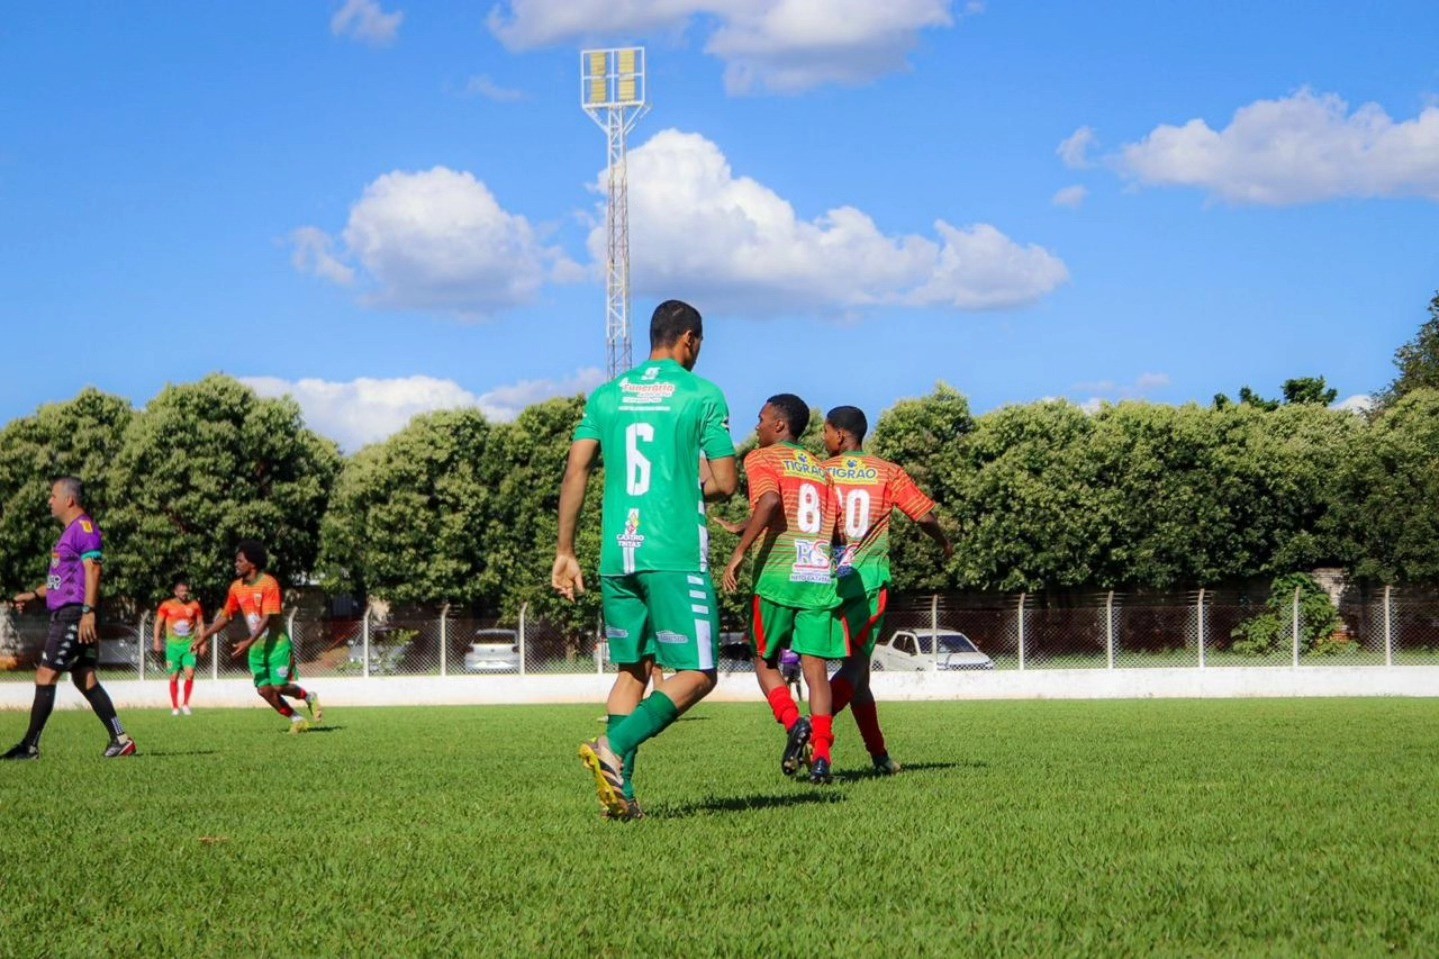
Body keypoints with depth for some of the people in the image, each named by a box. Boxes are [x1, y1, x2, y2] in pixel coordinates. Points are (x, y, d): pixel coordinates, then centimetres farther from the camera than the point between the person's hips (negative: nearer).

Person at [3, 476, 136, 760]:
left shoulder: (84, 528, -11)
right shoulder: (71, 531, 21)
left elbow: (92, 571, -20)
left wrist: (88, 611, -26)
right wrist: (34, 595, 26)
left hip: (73, 615, -10)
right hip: (65, 614, 10)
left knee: (45, 676, -9)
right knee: (84, 679, 8)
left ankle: (29, 746, -7)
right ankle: (120, 739, 7)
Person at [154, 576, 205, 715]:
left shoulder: (194, 605, 4)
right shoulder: (167, 605, 0)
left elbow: (200, 624, 11)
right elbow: (159, 623, 5)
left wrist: (202, 643, 5)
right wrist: (157, 641, -5)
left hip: (189, 645, 0)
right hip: (173, 645, 0)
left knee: (190, 673, -15)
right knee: (174, 676, 2)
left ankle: (185, 704, -1)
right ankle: (175, 707, 11)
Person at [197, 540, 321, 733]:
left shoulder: (268, 584, -17)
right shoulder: (236, 587, 4)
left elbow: (267, 618, -22)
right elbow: (226, 616, 14)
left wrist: (248, 643, -31)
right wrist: (204, 637, 6)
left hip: (277, 643, -6)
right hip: (256, 647, 6)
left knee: (279, 687, -11)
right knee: (264, 690, -2)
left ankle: (308, 697, 18)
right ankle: (296, 720, 12)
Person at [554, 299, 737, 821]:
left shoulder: (607, 395, 12)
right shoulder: (703, 395, 0)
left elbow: (575, 473, 6)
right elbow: (725, 484, -1)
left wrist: (565, 552, 9)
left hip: (616, 556, 5)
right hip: (676, 555, -5)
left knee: (633, 669, 14)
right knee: (696, 674, 0)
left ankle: (620, 790, 5)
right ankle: (612, 747, -19)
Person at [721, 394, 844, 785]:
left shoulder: (762, 459, 2)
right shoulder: (820, 469, 20)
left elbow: (770, 501, -18)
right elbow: (838, 528, 14)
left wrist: (739, 552, -19)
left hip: (778, 573, -4)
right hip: (820, 576, 4)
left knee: (765, 660, 10)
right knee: (815, 666, 3)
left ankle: (793, 723, -14)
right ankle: (821, 757, -7)